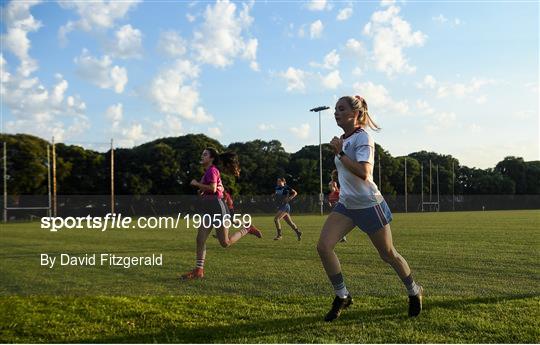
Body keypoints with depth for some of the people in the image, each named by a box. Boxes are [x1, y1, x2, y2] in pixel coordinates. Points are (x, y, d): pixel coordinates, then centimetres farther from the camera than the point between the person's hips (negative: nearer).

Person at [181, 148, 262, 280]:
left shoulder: (211, 170, -10)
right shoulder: (208, 172, 19)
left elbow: (212, 188, -23)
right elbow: (221, 188, 27)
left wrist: (197, 184, -12)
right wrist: (202, 190, 15)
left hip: (216, 207, -9)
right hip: (207, 210, 10)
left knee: (225, 243, -3)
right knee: (200, 239, 1)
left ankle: (247, 229, 15)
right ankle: (199, 270, 3)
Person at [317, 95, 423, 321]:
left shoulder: (362, 137, -15)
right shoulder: (343, 139, 10)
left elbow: (363, 173, -29)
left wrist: (339, 152, -25)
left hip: (369, 205, -7)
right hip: (346, 205, 7)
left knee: (388, 254, 7)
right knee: (323, 246, -12)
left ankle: (414, 292, 33)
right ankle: (342, 297, 3)